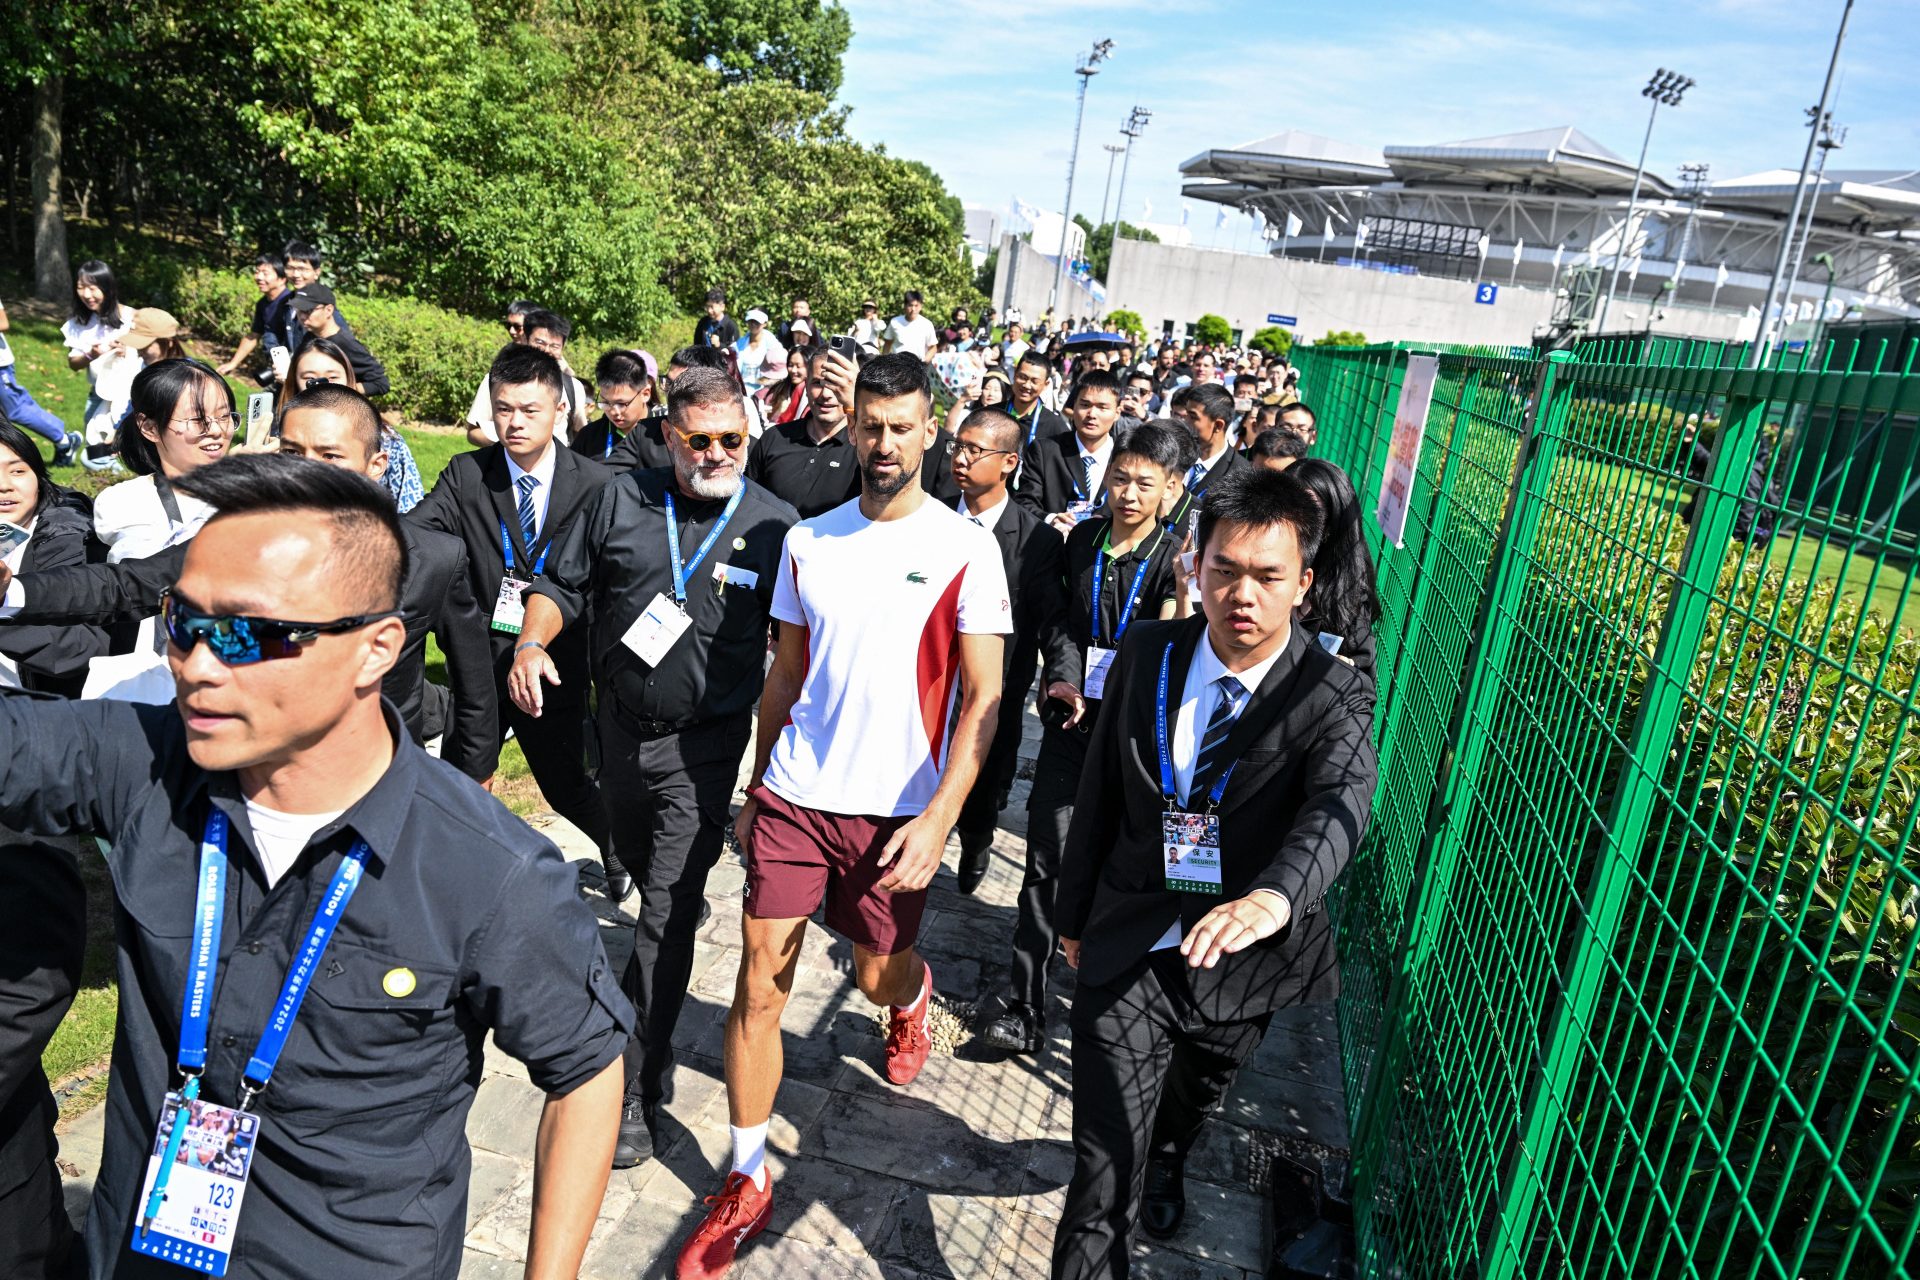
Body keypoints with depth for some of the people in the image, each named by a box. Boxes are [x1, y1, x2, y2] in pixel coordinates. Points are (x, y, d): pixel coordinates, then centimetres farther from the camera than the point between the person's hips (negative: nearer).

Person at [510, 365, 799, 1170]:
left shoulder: (774, 524, -8)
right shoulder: (621, 501, -1)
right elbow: (563, 587, 6)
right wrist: (532, 641, -14)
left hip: (703, 746, -4)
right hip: (620, 727, 4)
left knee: (667, 916, -5)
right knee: (641, 875, 26)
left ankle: (641, 1090, 6)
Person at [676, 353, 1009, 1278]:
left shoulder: (966, 549, -7)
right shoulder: (807, 542, 3)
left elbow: (982, 698, -9)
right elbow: (785, 674, 12)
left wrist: (939, 817, -17)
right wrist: (755, 788, 14)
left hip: (896, 810, -2)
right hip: (793, 796, 3)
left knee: (878, 976, 14)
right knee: (759, 983, 2)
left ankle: (912, 997, 53)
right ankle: (747, 1184, 19)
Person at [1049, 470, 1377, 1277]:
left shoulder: (1335, 697, -14)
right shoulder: (1147, 654, -6)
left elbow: (1341, 802, -34)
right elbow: (1099, 792, 3)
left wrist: (1274, 895, -54)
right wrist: (1075, 915, 10)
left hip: (1240, 962, 1)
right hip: (1129, 951, 0)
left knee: (1193, 1100, 28)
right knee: (1104, 1175, -4)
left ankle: (1165, 1162, 63)